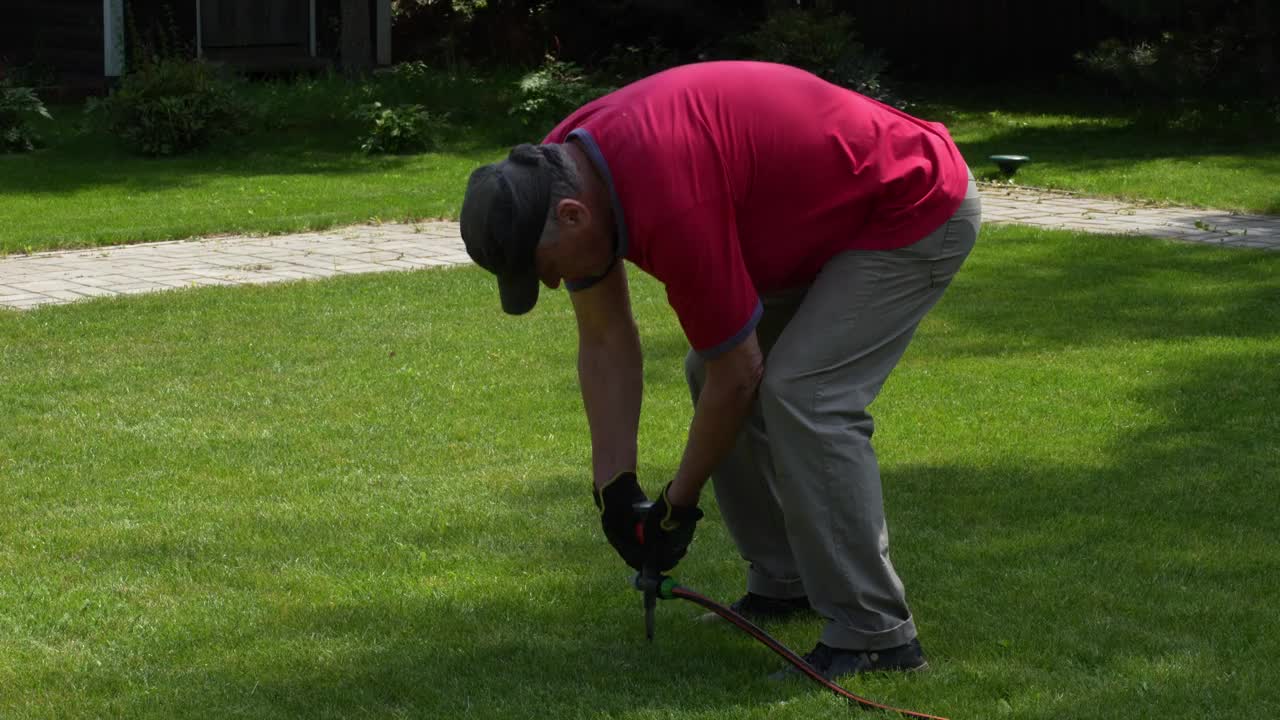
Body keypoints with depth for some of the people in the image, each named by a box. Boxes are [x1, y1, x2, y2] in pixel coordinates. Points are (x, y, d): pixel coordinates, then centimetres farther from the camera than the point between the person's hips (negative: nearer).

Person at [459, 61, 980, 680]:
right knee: (708, 373, 9)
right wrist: (613, 486, -2)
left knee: (803, 394, -21)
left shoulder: (669, 205, -35)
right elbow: (605, 341, 2)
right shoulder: (557, 171, -8)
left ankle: (875, 633, -12)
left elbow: (738, 374, -22)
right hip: (830, 217, 10)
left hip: (918, 208, -10)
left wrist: (678, 505, -9)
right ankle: (786, 582, 19)